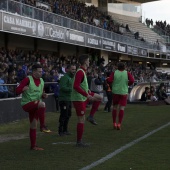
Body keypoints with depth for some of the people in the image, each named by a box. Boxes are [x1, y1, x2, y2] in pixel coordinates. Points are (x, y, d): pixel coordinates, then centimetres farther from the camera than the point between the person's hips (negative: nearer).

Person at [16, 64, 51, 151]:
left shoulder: (41, 81, 9)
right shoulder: (27, 79, -11)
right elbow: (17, 91, -14)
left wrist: (44, 95, -2)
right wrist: (23, 89, -36)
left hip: (35, 106, 7)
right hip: (27, 104, -7)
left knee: (33, 125, 8)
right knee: (42, 104, -33)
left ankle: (33, 146, 15)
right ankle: (43, 126, -26)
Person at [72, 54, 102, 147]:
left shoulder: (83, 71, 10)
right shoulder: (80, 72, -20)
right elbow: (76, 86, -28)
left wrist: (88, 91, 14)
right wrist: (87, 95, -27)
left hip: (83, 96, 10)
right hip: (79, 98, -10)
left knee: (99, 98, 19)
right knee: (81, 120, -6)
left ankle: (91, 116, 15)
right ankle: (79, 142, 1)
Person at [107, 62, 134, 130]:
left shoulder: (114, 73, -3)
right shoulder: (127, 73, -3)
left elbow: (109, 80, -14)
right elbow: (132, 80, -15)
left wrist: (114, 82, 6)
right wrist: (128, 84, 3)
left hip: (115, 92, 1)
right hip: (124, 92, -1)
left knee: (115, 108, 14)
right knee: (122, 108, 2)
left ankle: (114, 123, 17)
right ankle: (119, 124, -7)